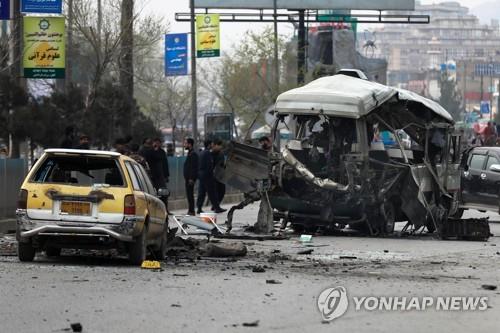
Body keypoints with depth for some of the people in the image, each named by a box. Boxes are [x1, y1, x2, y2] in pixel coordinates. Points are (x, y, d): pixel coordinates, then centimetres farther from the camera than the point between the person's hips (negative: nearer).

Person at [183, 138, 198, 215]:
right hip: (188, 178, 10)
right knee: (189, 195, 11)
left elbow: (193, 167, -19)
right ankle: (190, 210, 15)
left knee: (190, 195, -8)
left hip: (190, 178, -10)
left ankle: (191, 211, -7)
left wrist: (191, 179, -22)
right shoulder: (190, 153, 17)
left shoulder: (193, 154, -14)